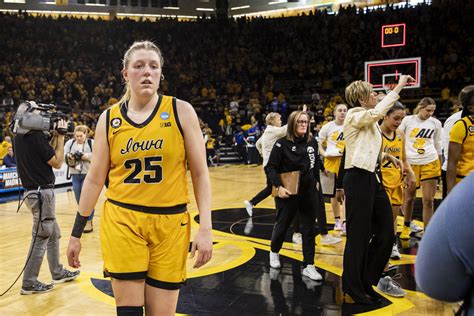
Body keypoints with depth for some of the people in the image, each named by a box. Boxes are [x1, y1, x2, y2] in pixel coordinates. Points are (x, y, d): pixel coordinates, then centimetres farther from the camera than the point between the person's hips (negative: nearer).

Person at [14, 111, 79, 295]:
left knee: (53, 235, 19)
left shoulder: (20, 136, 9)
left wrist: (55, 136, 11)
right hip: (42, 192, -10)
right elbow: (57, 162, -11)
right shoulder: (35, 136, -18)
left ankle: (58, 273, 30)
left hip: (33, 191, 10)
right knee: (41, 238, -1)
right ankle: (29, 283, 7)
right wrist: (61, 136, -6)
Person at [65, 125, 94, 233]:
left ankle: (89, 221, 8)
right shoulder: (70, 143, 5)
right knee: (79, 199, 12)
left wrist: (85, 156, -22)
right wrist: (69, 157, -19)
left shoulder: (92, 143, -5)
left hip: (89, 174, -4)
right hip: (75, 175, 4)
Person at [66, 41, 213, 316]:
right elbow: (95, 179, 9)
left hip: (170, 223, -1)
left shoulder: (181, 111, -2)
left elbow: (200, 173, -2)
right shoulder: (109, 119, 4)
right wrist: (76, 232, 11)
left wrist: (205, 228, -9)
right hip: (122, 221, 1)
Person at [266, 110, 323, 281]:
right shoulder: (282, 143, -12)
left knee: (309, 229, 5)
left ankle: (309, 266, 12)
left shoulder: (312, 142, 2)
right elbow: (270, 167, -13)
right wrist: (278, 186, -21)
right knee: (282, 225, 12)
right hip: (287, 193, -4)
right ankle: (274, 252, 39)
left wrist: (316, 181, 17)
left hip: (309, 192, 4)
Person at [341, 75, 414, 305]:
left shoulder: (370, 121, 19)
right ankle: (353, 287, 15)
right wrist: (398, 87, -21)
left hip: (373, 178, 9)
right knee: (359, 235, -1)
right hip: (358, 179, -9)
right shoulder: (354, 116, -8)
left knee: (385, 232, 8)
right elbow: (377, 112, -29)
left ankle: (366, 282, 23)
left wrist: (387, 156, 9)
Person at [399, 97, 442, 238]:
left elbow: (438, 144, 14)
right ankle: (407, 226, 33)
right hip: (410, 163, -1)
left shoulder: (436, 123, 5)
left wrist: (440, 165, 17)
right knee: (409, 198, 10)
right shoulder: (407, 120, -1)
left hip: (430, 163, 1)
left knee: (428, 200, -4)